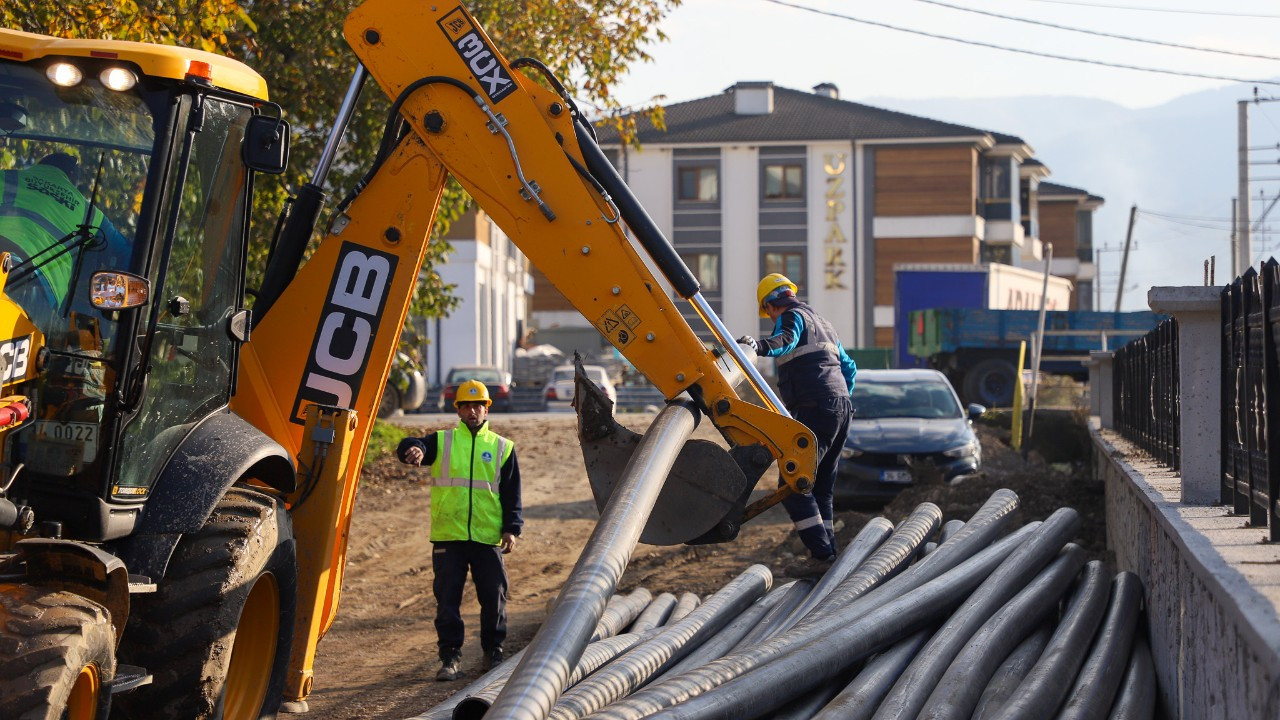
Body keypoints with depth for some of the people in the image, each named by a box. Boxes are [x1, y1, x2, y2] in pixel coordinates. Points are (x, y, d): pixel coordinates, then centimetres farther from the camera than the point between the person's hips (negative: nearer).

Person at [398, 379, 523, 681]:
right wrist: (415, 449, -35)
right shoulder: (441, 442, 9)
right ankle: (450, 656, 4)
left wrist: (511, 528, 0)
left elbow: (512, 493, 11)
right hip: (447, 535, -1)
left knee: (493, 597, 5)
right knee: (447, 598, -2)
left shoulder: (502, 447, 12)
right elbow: (409, 447, -10)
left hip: (488, 536, 1)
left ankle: (494, 652, 19)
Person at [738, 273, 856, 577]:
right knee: (821, 486, 16)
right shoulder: (823, 323, 28)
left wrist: (760, 346, -44)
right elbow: (849, 366, 35)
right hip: (841, 408, 9)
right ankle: (827, 551, 14)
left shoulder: (792, 316, 0)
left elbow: (786, 340, -25)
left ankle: (822, 554, -17)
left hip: (815, 410, -9)